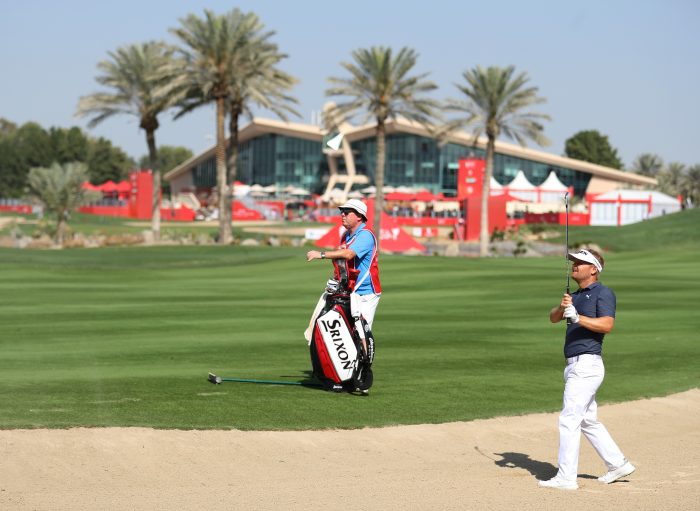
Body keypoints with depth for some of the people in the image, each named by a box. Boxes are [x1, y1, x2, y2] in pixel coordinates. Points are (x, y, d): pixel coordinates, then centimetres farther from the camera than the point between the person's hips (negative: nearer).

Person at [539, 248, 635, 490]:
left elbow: (607, 324, -22)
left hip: (587, 364, -9)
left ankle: (566, 477, -9)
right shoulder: (576, 296, 19)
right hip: (575, 367, 9)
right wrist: (562, 307, -13)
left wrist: (578, 318, -30)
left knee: (569, 419, -11)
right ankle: (618, 464, 24)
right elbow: (553, 318, 8)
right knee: (588, 421, 16)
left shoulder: (603, 293, -7)